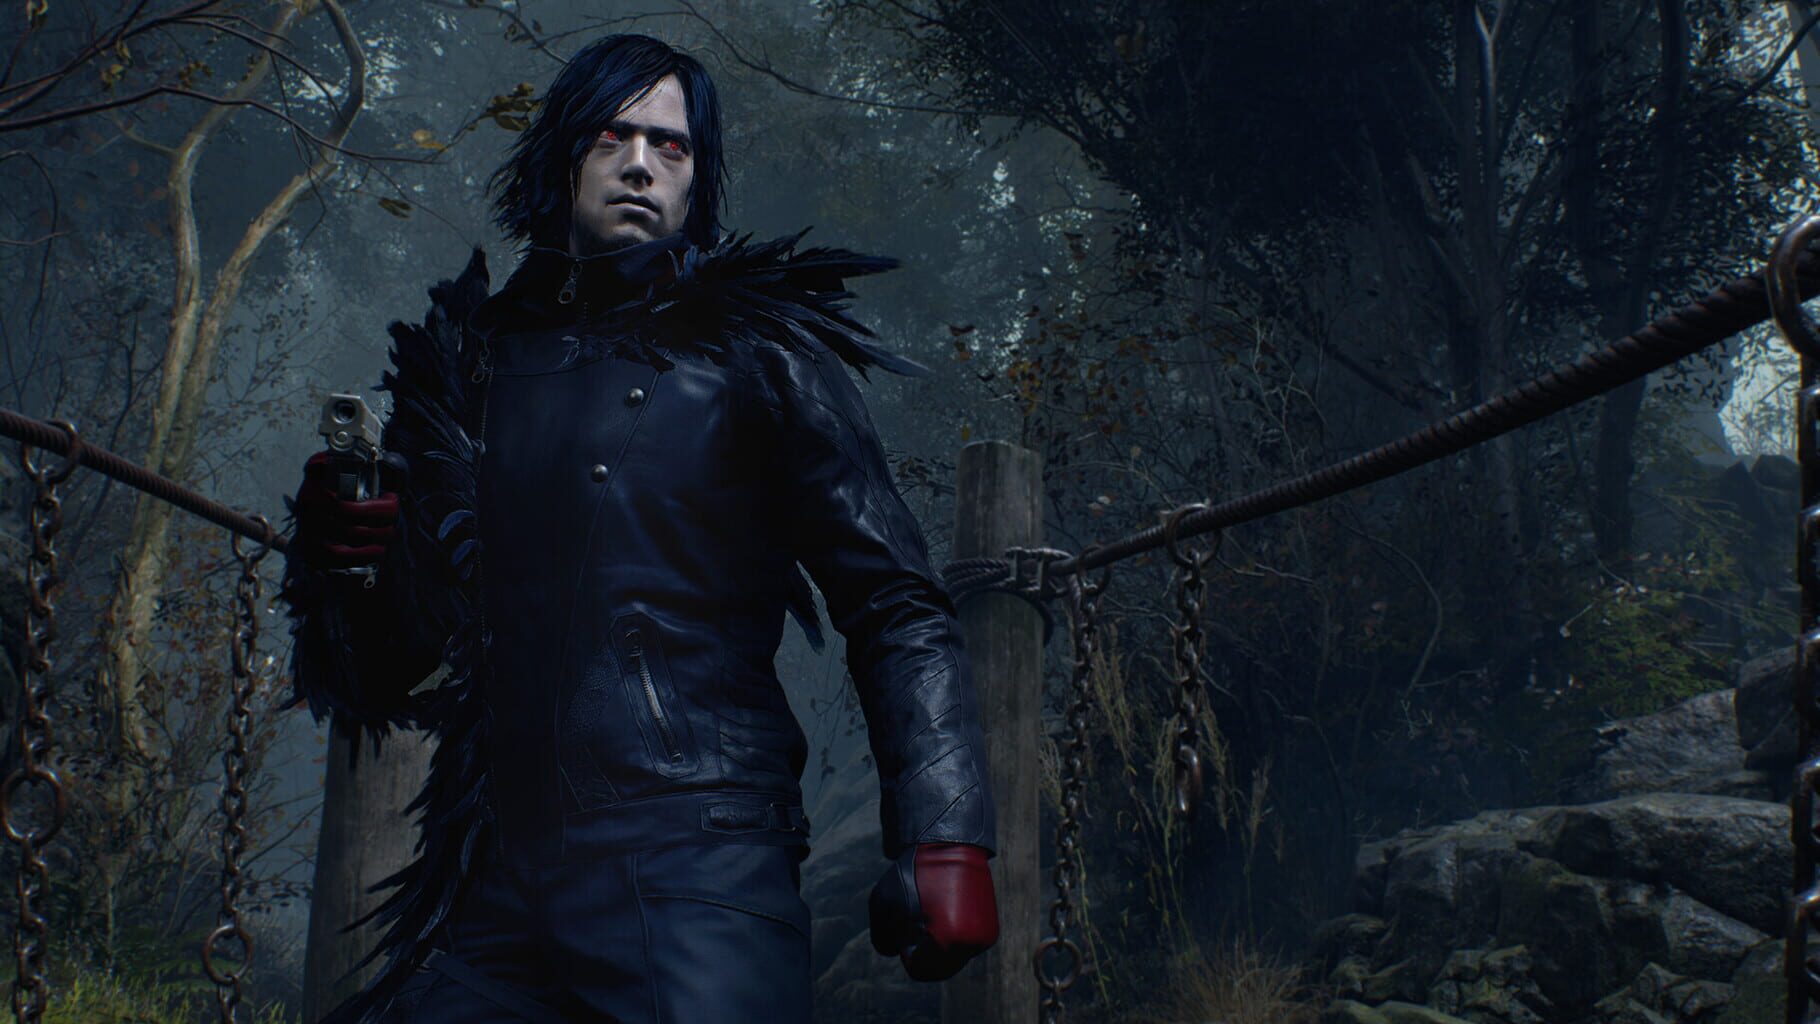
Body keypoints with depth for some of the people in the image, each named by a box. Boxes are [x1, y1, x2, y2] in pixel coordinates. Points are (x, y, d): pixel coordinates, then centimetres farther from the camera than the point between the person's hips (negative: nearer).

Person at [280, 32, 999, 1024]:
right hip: (495, 893, 4)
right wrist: (337, 553, -1)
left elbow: (895, 611, 0)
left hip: (696, 873, -3)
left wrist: (944, 841, -14)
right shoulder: (473, 365, 18)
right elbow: (384, 677, 21)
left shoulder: (752, 353, 8)